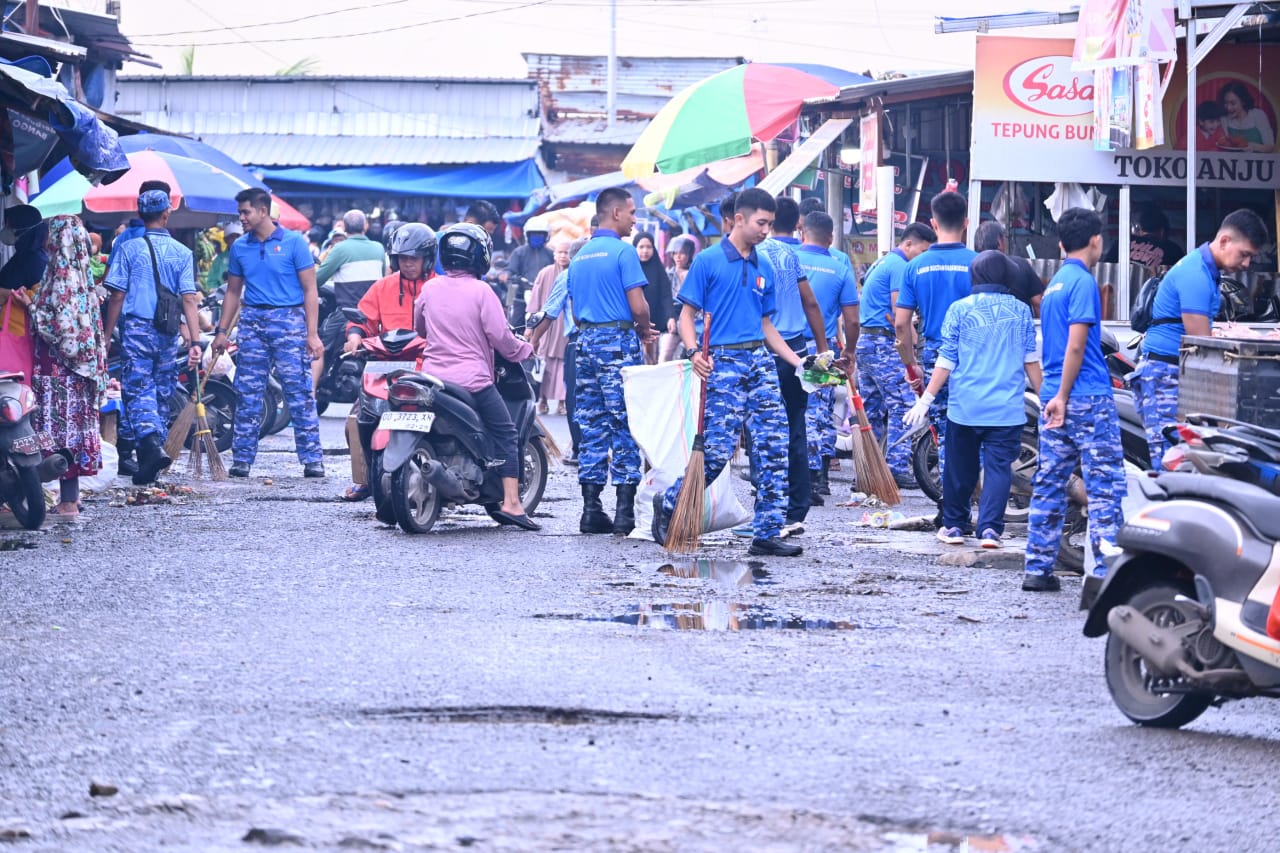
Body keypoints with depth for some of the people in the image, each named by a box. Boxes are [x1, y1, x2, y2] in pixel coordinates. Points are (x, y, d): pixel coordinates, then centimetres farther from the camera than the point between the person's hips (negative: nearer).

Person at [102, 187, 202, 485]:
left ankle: (151, 445, -27)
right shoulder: (182, 253, 2)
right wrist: (194, 341, -6)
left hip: (136, 329, -3)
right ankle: (150, 465, 18)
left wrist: (106, 337, 2)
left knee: (138, 393, -4)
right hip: (167, 334, 3)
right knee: (162, 394, 13)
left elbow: (117, 296, -4)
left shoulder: (129, 249, -3)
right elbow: (190, 299, -4)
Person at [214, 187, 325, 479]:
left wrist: (312, 334, -9)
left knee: (300, 393, -6)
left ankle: (312, 459, -4)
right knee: (247, 395, 3)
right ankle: (241, 460, 8)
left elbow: (310, 290, -3)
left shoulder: (293, 242, -2)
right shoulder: (240, 247, 11)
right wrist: (222, 331, 12)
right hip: (252, 321, 4)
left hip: (289, 320, -4)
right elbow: (233, 291, 19)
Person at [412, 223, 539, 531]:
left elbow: (419, 328, 22)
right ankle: (511, 503, -8)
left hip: (433, 377, 5)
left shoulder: (429, 288, 7)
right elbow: (500, 335, -11)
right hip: (472, 380, -5)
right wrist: (524, 351, 7)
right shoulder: (480, 292, -10)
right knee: (505, 435, 1)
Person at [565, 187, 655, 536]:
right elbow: (638, 307, -15)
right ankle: (625, 513, -6)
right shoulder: (622, 251, -9)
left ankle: (591, 510, 7)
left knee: (591, 428, 8)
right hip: (618, 342, -7)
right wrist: (643, 330, 6)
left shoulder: (579, 256, 14)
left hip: (586, 341, 7)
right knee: (625, 428, -4)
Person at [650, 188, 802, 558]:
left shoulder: (764, 270, 15)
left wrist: (798, 362, 14)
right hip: (723, 361, -6)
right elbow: (687, 314, -3)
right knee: (718, 450, -10)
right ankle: (669, 503, 14)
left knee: (774, 450, -3)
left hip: (760, 361, 6)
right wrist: (694, 352, -20)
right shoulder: (708, 261, -2)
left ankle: (767, 534, 0)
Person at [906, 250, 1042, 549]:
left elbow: (946, 361, -2)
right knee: (998, 467, 0)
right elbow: (1031, 360, 8)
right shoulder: (1020, 311, 3)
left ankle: (953, 525, 19)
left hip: (965, 407, 0)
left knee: (960, 467, 11)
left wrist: (925, 400, 2)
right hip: (1008, 409, 0)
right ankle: (991, 526, -12)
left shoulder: (960, 309, -1)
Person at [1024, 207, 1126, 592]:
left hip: (1054, 398, 9)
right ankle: (1107, 571, -11)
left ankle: (1038, 569, 10)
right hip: (1088, 398, -9)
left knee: (1049, 484, 9)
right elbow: (1076, 346, -17)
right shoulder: (1084, 283, -10)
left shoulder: (1054, 283, 16)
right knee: (1105, 485, -6)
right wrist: (1062, 397, -15)